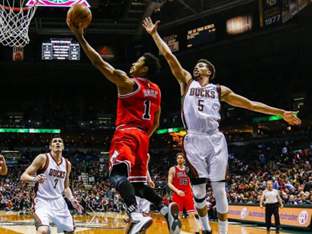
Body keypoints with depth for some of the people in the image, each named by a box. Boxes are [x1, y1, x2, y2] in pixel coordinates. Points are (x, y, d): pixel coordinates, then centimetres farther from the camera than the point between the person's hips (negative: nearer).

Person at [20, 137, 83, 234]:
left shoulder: (67, 164, 8)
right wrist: (34, 179, -30)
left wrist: (72, 199, 1)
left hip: (59, 202, 7)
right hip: (42, 201, -6)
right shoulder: (43, 158, -9)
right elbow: (23, 176, -10)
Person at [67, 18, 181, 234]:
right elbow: (156, 123, 22)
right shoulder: (156, 90, 18)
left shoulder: (127, 82, -4)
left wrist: (80, 37, -4)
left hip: (127, 134, -8)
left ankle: (137, 216, -45)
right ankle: (166, 209, -4)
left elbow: (99, 63, -7)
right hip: (143, 136, 8)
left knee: (117, 174, -24)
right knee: (137, 183, 16)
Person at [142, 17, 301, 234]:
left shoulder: (219, 90, 16)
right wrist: (155, 34, 7)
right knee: (198, 189, 0)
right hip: (194, 140, 0)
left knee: (219, 188, -4)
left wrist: (281, 112, 11)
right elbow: (169, 56, 11)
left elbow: (250, 104, 15)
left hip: (215, 140, 0)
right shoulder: (187, 82, 16)